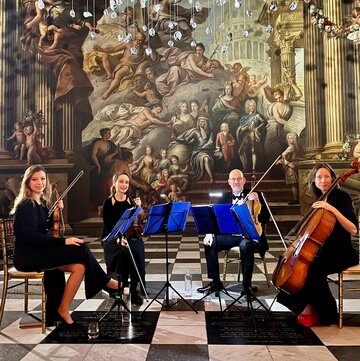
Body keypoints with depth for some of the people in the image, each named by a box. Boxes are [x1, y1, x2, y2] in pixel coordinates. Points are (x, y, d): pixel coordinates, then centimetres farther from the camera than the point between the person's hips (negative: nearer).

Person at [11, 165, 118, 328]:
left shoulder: (41, 202, 11)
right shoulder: (25, 205, -14)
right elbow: (31, 236, -23)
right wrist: (64, 241, -24)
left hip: (39, 251, 8)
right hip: (28, 256, -8)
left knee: (80, 267, -16)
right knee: (80, 249, -20)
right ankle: (105, 281, -3)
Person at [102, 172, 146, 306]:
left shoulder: (132, 200, 6)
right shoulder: (108, 203, 1)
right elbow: (108, 226, -6)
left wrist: (138, 208, -14)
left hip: (131, 237, 2)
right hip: (113, 238, -2)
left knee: (137, 251, -30)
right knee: (125, 252, -33)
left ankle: (133, 289, -12)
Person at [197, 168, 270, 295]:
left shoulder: (255, 195, 1)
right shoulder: (224, 198, 11)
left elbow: (266, 219, -6)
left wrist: (258, 202, -21)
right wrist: (210, 233, -13)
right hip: (230, 235, 4)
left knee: (245, 245, -36)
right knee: (210, 244, -16)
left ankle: (247, 285, -19)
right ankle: (215, 282, 0)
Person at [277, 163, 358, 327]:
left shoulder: (341, 197, -12)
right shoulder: (320, 199, 10)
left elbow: (353, 229, -25)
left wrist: (332, 209, -32)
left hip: (341, 253, -7)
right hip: (324, 250, 7)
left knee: (314, 268, -28)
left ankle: (327, 314, -6)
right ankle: (309, 307, 2)